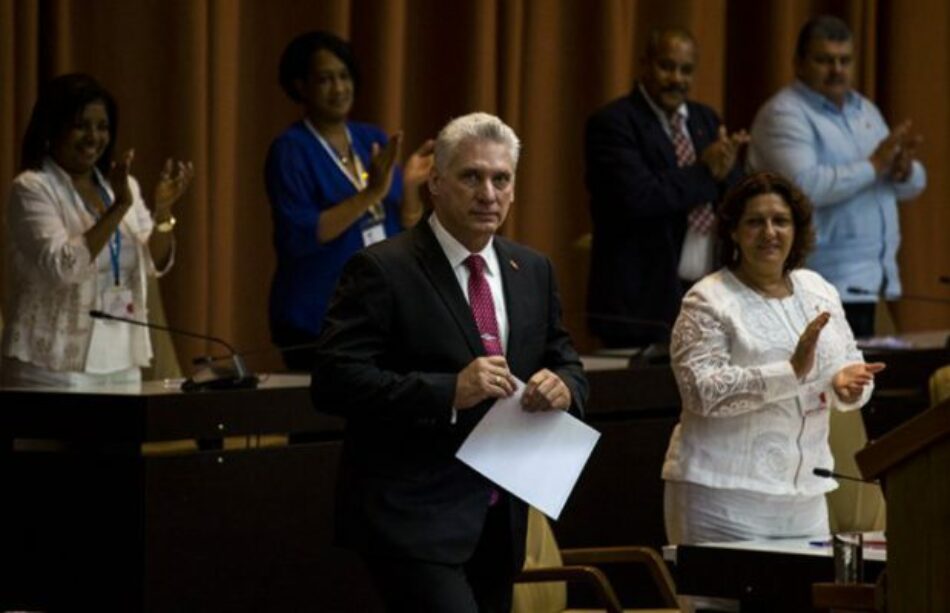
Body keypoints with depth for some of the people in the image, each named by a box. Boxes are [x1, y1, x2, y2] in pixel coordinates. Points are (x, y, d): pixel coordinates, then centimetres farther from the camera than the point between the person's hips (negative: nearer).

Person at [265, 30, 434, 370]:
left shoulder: (373, 139, 9)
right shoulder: (290, 150, -8)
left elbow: (408, 228, 11)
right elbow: (299, 237, -19)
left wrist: (410, 185, -10)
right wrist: (370, 194, -24)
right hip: (320, 320, -5)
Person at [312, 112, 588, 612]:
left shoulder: (532, 271, 12)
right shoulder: (382, 270, -9)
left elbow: (565, 362, 18)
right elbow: (334, 381, -17)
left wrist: (562, 386, -8)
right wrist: (449, 392, -26)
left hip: (499, 520, 7)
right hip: (413, 519, -7)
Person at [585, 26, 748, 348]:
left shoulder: (705, 120, 17)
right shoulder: (612, 123, -6)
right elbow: (638, 197, -20)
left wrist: (726, 171, -10)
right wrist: (705, 172, -12)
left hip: (711, 294, 6)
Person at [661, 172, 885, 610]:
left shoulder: (819, 291, 13)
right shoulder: (708, 302, -6)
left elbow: (852, 365, 16)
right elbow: (701, 390, -17)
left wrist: (846, 383, -9)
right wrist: (791, 372, -23)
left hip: (804, 494, 6)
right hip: (726, 496, -6)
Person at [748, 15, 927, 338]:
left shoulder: (865, 111, 17)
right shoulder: (785, 114, -8)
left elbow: (911, 187, 18)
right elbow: (803, 187, -24)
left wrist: (904, 169, -6)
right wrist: (873, 165, -19)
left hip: (871, 279, 8)